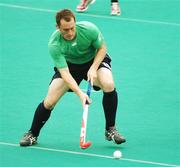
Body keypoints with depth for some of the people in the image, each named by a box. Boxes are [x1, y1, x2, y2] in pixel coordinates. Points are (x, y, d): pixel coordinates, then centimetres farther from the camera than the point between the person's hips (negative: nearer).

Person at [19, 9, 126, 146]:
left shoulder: (89, 29, -31)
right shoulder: (54, 45, -32)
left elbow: (102, 48, -12)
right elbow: (64, 72, -32)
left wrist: (93, 68, -28)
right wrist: (79, 93, -46)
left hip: (94, 60, 0)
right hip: (69, 64, 0)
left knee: (108, 85, -30)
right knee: (49, 102, -12)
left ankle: (110, 130, -14)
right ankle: (32, 135, 13)